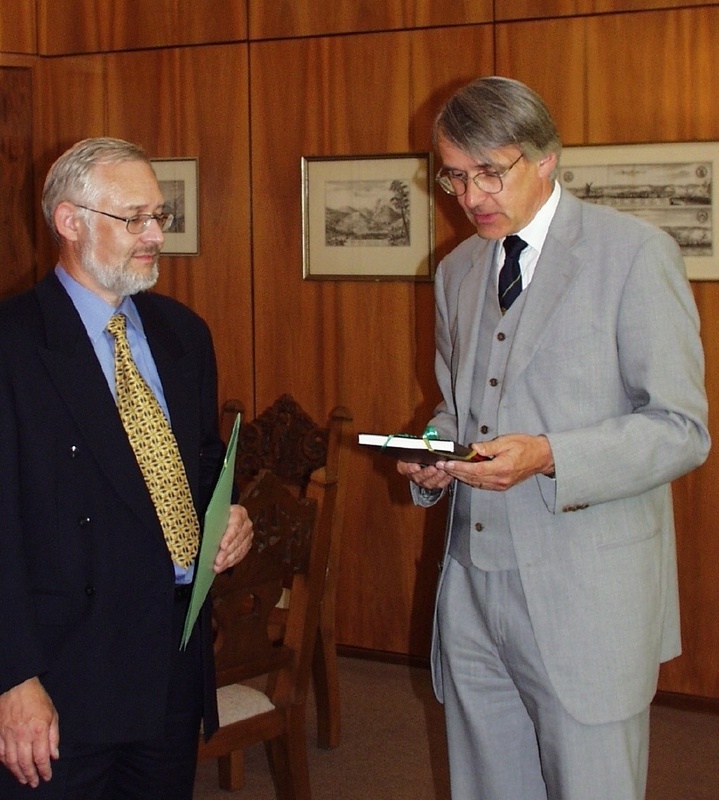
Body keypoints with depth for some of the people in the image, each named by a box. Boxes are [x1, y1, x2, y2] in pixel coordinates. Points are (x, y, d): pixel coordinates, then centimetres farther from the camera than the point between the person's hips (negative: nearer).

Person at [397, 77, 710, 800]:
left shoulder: (635, 253, -7)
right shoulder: (456, 271, 13)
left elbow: (682, 429, -10)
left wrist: (548, 457, -23)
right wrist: (430, 454, 1)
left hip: (586, 596, -6)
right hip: (473, 582, 6)